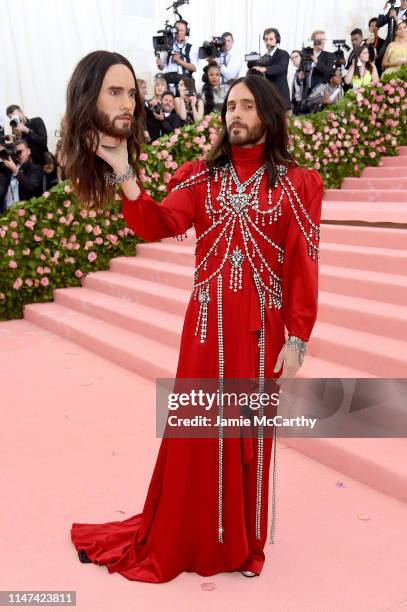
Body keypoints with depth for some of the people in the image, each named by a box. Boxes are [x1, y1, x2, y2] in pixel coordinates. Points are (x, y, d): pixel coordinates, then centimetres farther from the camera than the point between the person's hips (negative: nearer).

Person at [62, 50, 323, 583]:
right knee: (198, 432, 9)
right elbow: (160, 225, -10)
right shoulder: (199, 175, 5)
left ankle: (244, 543, 31)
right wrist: (124, 173, -23)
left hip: (263, 329, -1)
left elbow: (303, 268, -3)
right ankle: (187, 538, 29)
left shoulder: (298, 184, 1)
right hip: (209, 324, 1)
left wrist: (297, 340, -6)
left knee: (252, 433, 10)